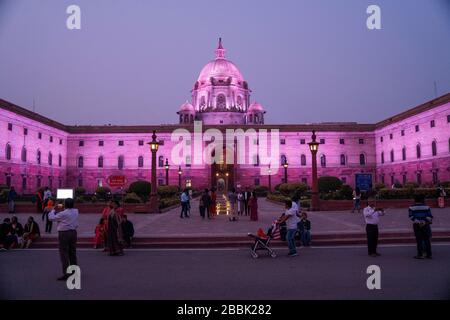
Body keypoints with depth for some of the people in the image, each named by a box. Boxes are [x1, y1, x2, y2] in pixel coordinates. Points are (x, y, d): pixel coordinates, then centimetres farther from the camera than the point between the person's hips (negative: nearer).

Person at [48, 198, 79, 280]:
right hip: (73, 232, 7)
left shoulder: (62, 214, -16)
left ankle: (66, 274, -1)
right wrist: (62, 209, 15)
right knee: (73, 253, 15)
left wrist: (53, 210, 11)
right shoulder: (76, 211, 2)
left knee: (64, 254, -1)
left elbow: (51, 217, -5)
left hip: (64, 234, -7)